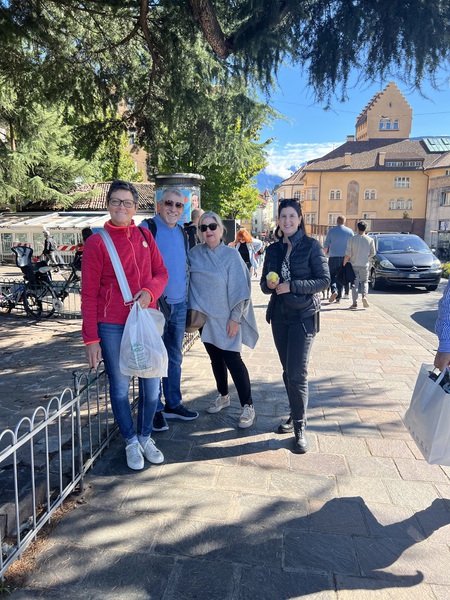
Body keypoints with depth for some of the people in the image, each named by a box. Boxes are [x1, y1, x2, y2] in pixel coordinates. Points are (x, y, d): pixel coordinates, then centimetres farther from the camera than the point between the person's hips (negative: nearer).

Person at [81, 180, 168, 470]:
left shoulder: (145, 236, 6)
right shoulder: (96, 242, -5)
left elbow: (161, 272, 9)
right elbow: (89, 294, -5)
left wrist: (150, 291, -14)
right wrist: (91, 339, -7)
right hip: (112, 326, -3)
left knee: (151, 384, 10)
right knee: (120, 386, 8)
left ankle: (146, 437, 33)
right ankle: (131, 442, 30)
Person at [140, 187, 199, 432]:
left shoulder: (182, 233, 13)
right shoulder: (147, 228, -8)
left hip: (179, 304, 6)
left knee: (175, 357, 14)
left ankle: (173, 404, 27)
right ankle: (155, 409, 14)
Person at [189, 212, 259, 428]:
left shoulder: (231, 255, -9)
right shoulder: (194, 254, 1)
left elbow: (239, 289, -10)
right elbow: (190, 282, 10)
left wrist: (235, 318, -12)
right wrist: (192, 310, 4)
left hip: (226, 319, -4)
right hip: (205, 317, 4)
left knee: (232, 360, -5)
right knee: (215, 359, 15)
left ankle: (247, 406, 7)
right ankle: (223, 396, 33)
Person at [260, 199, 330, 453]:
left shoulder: (311, 245, -5)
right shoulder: (273, 249, 9)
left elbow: (324, 280, -9)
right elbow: (264, 284, 12)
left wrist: (292, 286, -18)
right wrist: (268, 284, -12)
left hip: (303, 315, -5)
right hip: (279, 315, 5)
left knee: (298, 373, -8)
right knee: (288, 371, 13)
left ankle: (300, 428, 5)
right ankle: (295, 416, 29)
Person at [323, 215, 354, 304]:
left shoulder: (331, 230, 1)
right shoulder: (350, 231, 4)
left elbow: (326, 246, 1)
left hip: (333, 257, -1)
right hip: (345, 257, 2)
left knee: (332, 276, 7)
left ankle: (334, 290, -18)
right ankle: (338, 297, 7)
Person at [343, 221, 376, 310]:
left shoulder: (352, 239, -8)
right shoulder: (370, 240, -2)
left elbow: (348, 254, -10)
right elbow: (372, 253, 6)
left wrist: (344, 264, 0)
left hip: (354, 265, -1)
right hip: (364, 265, 1)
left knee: (354, 283, 4)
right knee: (364, 282, 16)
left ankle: (355, 303, 0)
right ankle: (364, 296, -7)